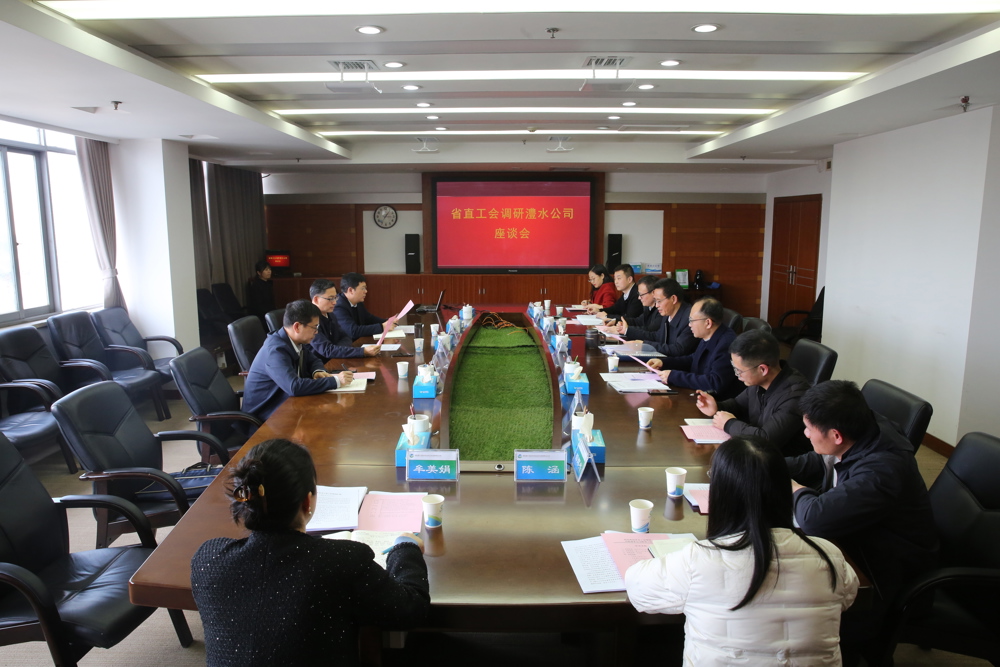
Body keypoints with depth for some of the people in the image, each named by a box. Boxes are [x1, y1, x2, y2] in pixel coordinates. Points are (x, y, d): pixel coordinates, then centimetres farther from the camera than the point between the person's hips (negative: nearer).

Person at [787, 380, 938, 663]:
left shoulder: (880, 471, -36)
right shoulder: (862, 429, -9)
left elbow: (815, 518, -39)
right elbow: (814, 463, 9)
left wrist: (797, 490, -17)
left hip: (889, 565, -8)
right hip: (854, 536, 8)